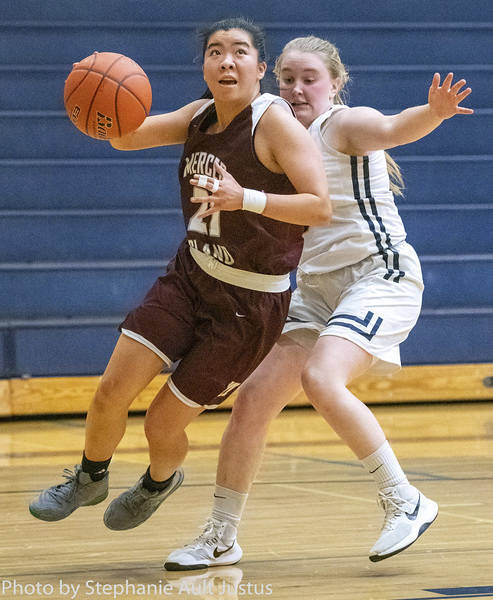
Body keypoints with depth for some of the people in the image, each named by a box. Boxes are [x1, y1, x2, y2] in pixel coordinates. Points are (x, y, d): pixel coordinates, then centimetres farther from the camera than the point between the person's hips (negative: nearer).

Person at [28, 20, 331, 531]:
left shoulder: (274, 121, -19)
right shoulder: (201, 115, 1)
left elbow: (321, 207, -25)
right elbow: (127, 138, 7)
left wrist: (245, 199, -38)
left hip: (250, 305, -6)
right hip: (190, 276, 6)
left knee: (162, 425, 1)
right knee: (113, 388, -3)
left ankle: (159, 481, 37)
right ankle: (90, 479, 27)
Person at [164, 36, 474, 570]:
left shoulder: (346, 124, -9)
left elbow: (393, 129, -32)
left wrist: (434, 111, -53)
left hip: (380, 274, -8)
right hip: (317, 287, 8)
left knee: (320, 379, -30)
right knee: (254, 397, -1)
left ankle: (404, 503, -17)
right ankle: (220, 538, 12)